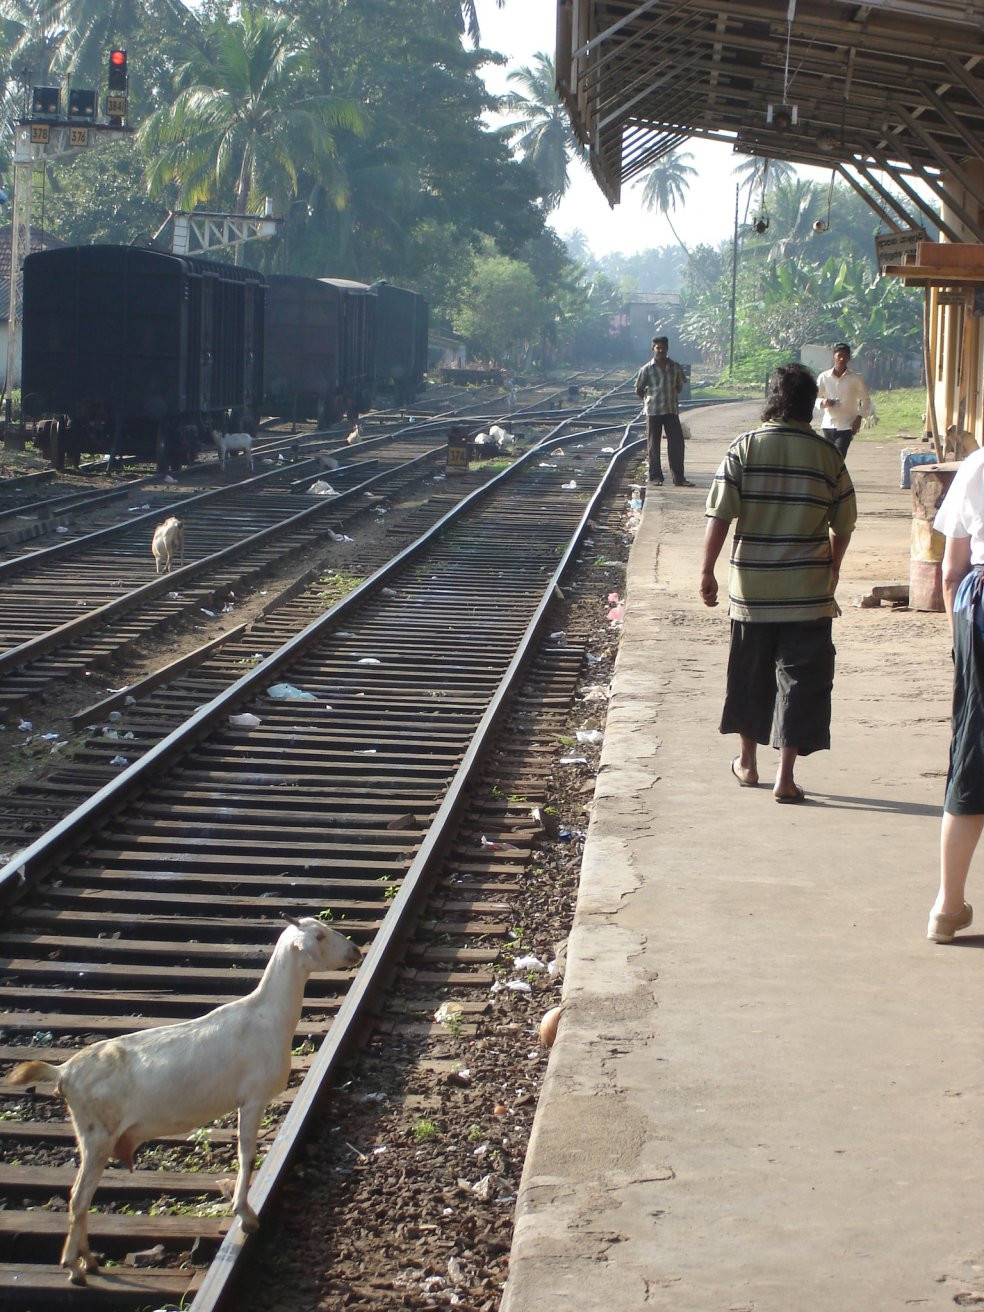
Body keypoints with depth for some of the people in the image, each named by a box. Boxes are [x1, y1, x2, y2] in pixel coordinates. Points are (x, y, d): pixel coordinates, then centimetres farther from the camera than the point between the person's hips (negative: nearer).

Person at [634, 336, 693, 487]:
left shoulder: (675, 367, 5)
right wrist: (648, 399, 4)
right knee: (653, 446, 2)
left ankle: (679, 478, 3)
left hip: (672, 411, 2)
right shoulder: (647, 369, -2)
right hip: (653, 412, -2)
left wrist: (673, 395, 7)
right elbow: (638, 390, 7)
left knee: (677, 444, -1)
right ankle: (655, 477, 10)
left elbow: (681, 384, 18)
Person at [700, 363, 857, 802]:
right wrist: (832, 569, 21)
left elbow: (720, 515, -9)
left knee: (749, 677, 17)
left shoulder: (745, 447, -6)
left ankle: (747, 763, 30)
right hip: (809, 593, -1)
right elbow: (843, 526, 4)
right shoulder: (827, 454, -3)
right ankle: (785, 777, -2)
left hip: (751, 589, 1)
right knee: (801, 679, 3)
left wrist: (707, 570, -1)